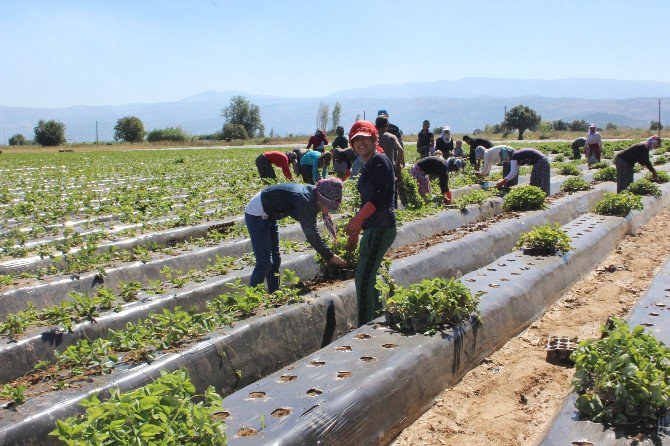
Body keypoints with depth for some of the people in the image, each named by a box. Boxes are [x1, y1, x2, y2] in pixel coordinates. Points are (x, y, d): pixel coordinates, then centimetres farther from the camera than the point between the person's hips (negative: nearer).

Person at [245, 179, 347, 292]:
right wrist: (330, 257, -21)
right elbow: (311, 234, -27)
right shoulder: (304, 201, -30)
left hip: (268, 216, 10)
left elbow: (312, 230, 7)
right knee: (264, 262, -12)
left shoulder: (312, 195, -3)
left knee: (275, 259, 12)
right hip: (256, 215, -10)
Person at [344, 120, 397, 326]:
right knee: (368, 278, 16)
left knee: (363, 279, -11)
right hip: (373, 229, 10)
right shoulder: (368, 166, 19)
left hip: (380, 229, -10)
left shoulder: (379, 161, -10)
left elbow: (379, 197, -22)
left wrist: (357, 220, -29)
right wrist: (356, 232, 25)